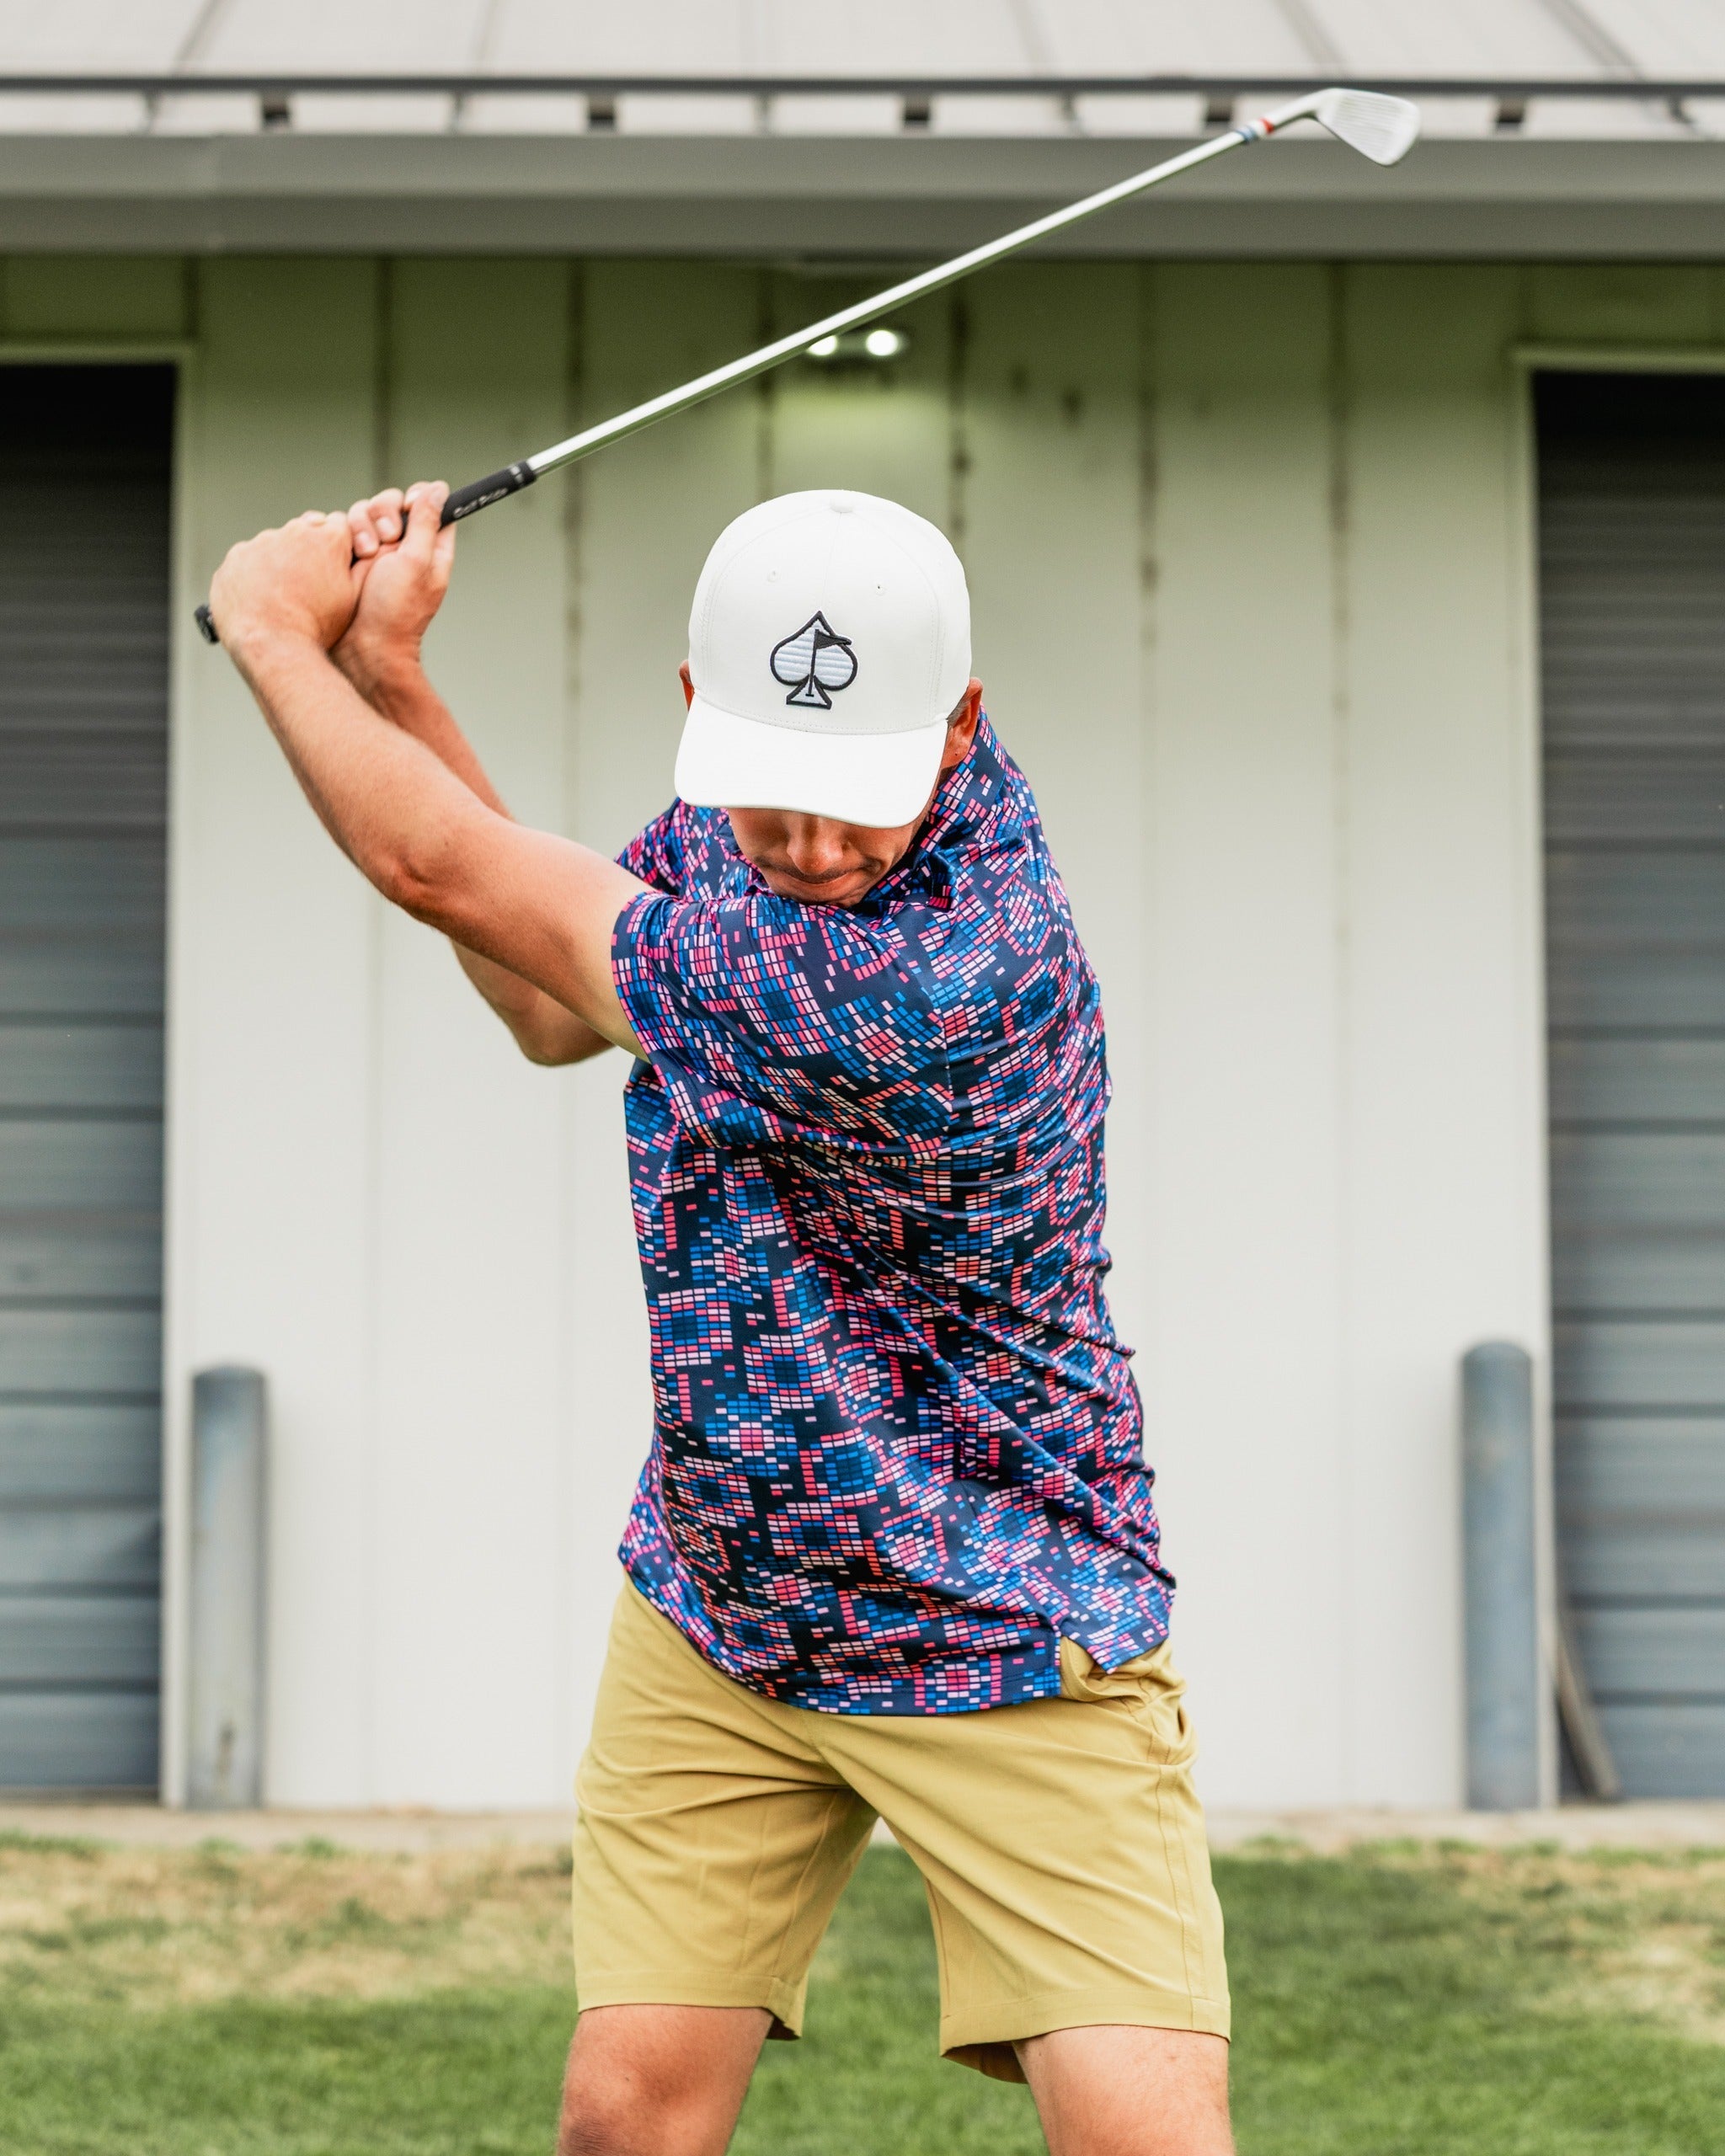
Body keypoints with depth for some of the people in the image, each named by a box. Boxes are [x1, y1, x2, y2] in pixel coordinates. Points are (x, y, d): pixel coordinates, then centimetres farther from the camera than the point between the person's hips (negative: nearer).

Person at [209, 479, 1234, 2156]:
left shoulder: (941, 980, -33)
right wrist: (389, 671, 1)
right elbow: (554, 1007, 11)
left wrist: (275, 630, -5)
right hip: (717, 1616, 7)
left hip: (1001, 1644, -6)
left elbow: (445, 874, -22)